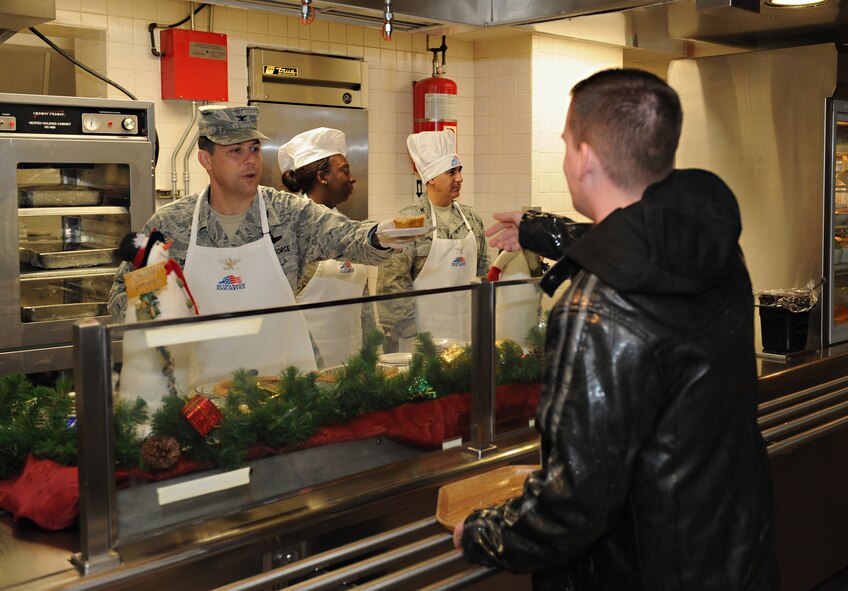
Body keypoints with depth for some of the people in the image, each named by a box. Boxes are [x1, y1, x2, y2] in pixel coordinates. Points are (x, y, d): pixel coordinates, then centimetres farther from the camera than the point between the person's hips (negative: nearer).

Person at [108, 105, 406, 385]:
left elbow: (346, 236, -16)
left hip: (284, 378, 0)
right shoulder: (169, 225, 1)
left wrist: (377, 237, -39)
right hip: (206, 381, 0)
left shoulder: (290, 214, -1)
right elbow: (122, 294, 9)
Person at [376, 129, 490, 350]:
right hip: (426, 334, -5)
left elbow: (482, 272, 16)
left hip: (468, 332, 5)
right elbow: (391, 283, -12)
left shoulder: (472, 218, 10)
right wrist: (411, 336, -13)